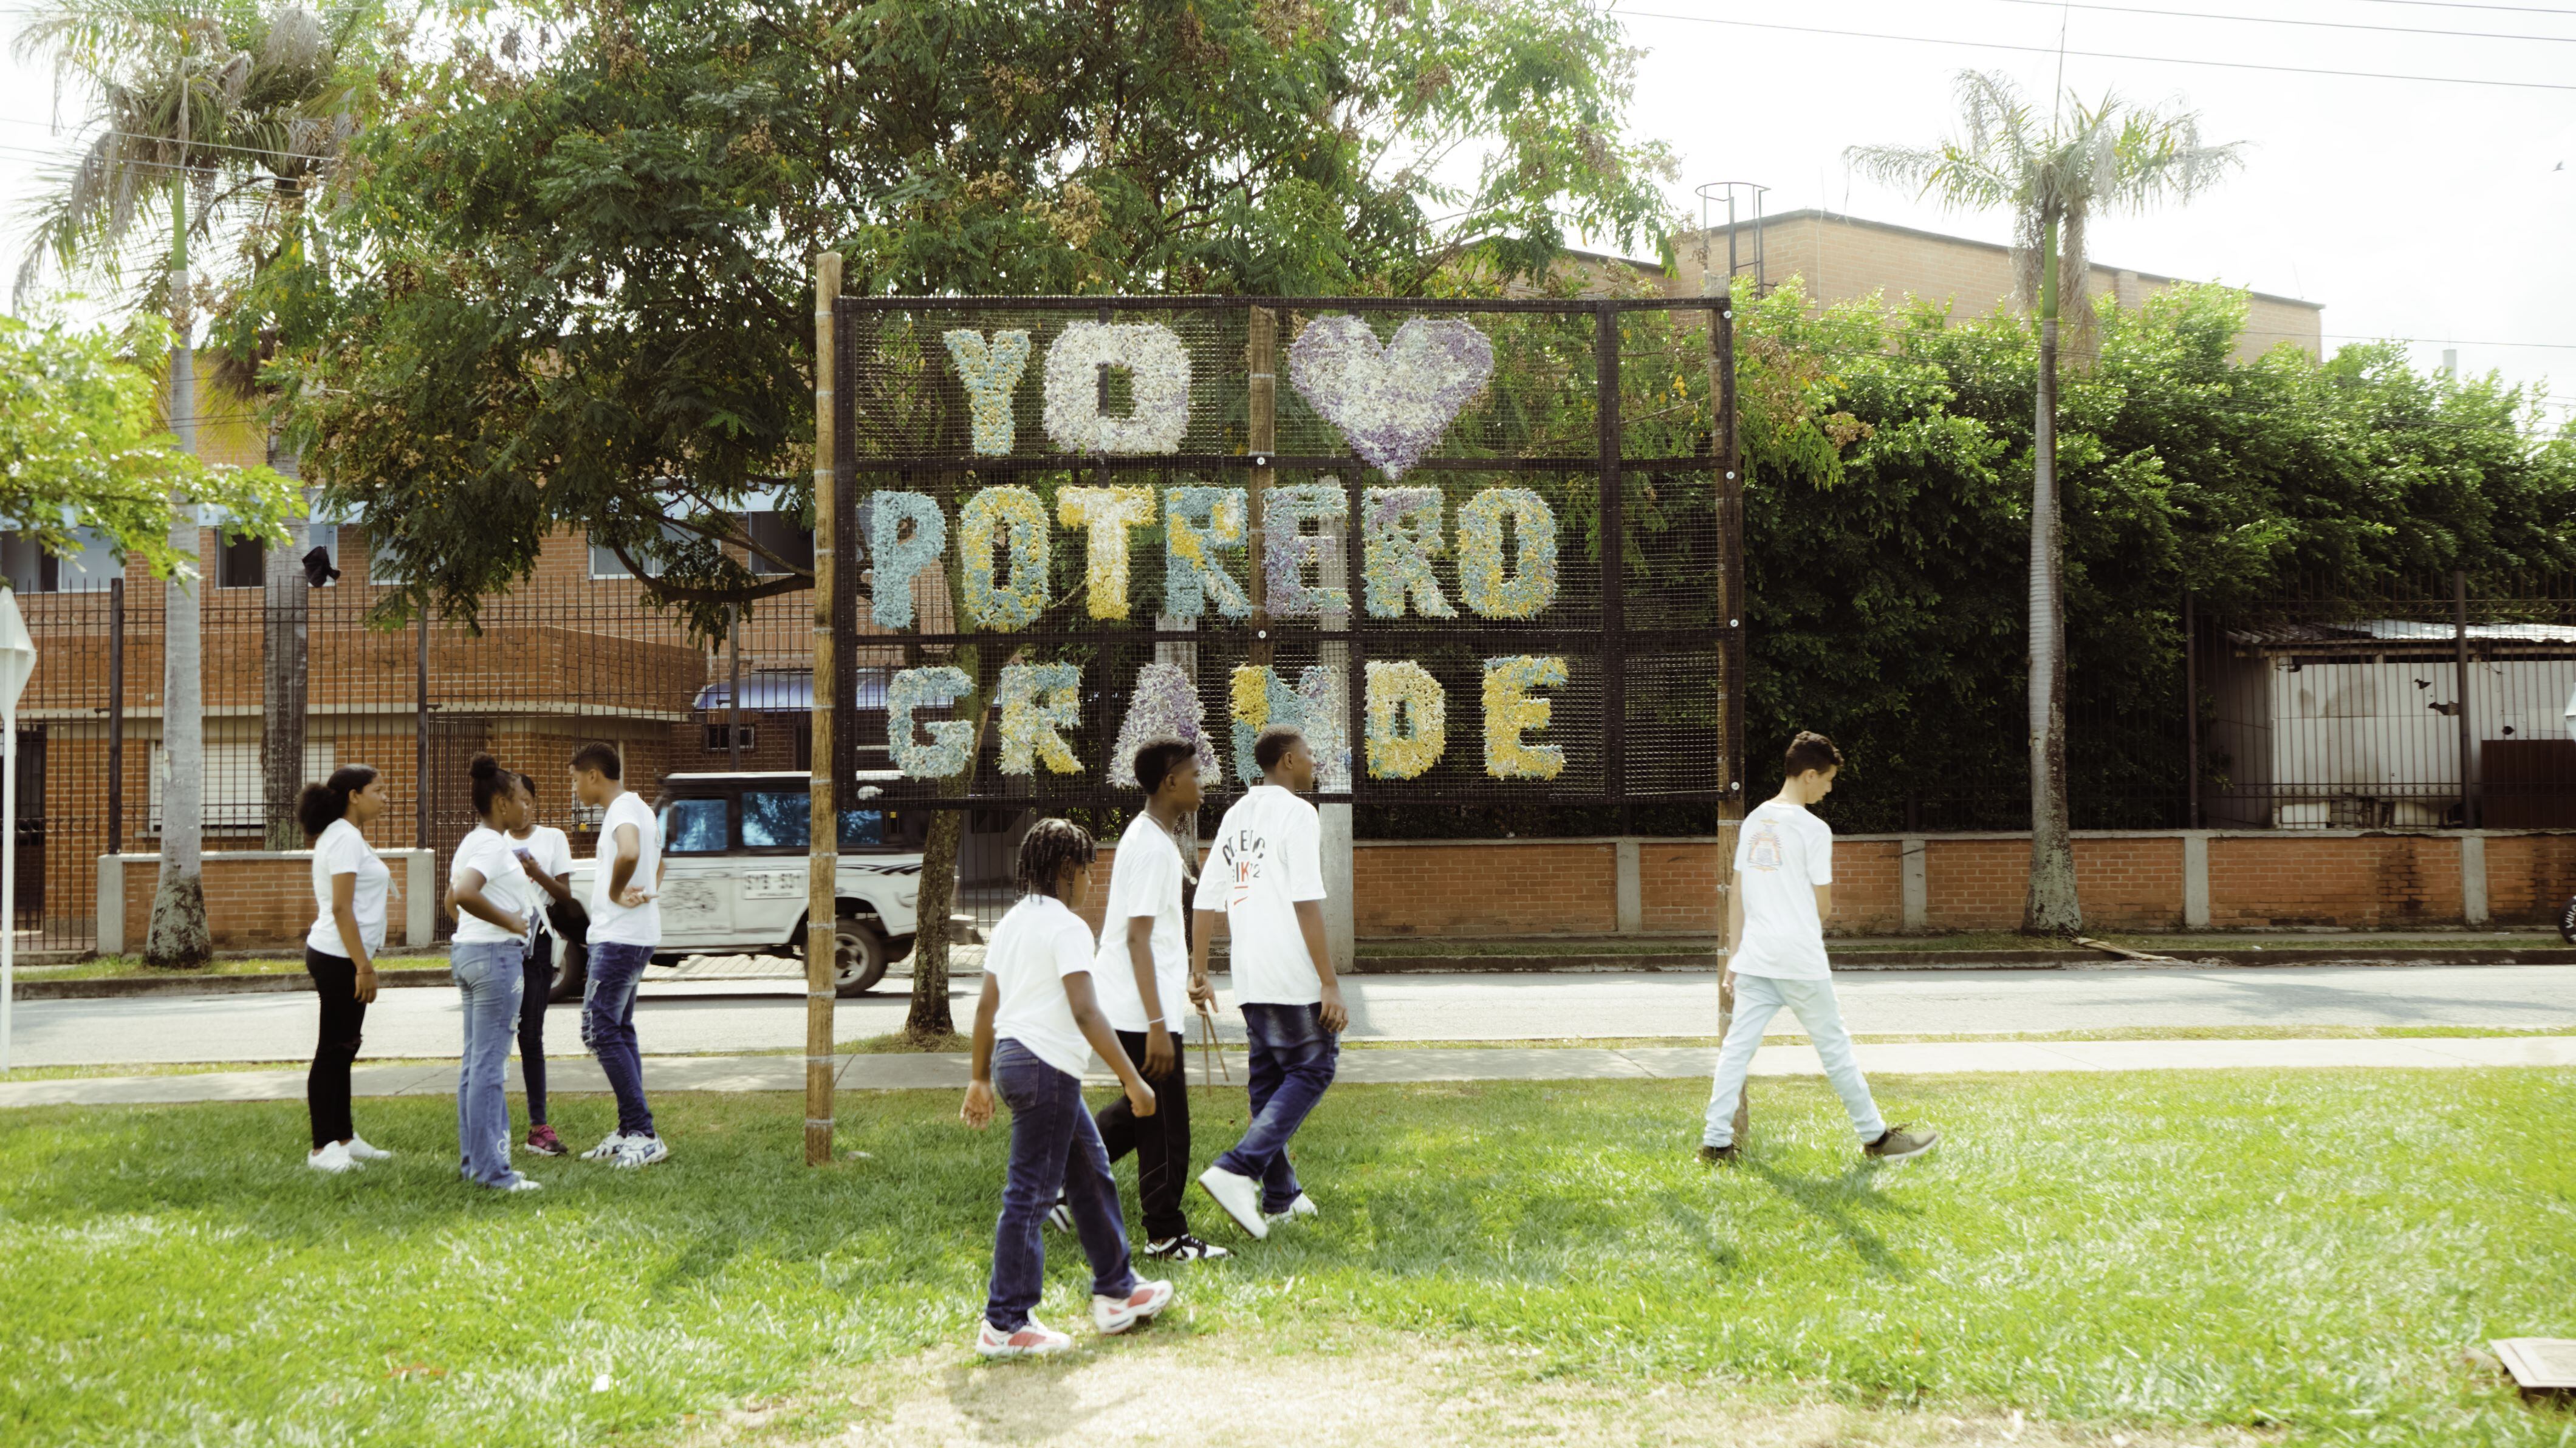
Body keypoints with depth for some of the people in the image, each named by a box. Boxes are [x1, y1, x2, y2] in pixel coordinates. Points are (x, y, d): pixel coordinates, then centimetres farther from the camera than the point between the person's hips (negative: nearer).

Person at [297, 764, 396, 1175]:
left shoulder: (345, 835, 17)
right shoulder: (345, 838, -14)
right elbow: (341, 908, -21)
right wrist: (363, 966, -21)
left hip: (334, 956, 10)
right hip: (340, 957, -10)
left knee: (342, 1048, 15)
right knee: (334, 1049, -5)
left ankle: (343, 1139, 23)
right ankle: (323, 1149, -1)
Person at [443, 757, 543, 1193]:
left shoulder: (471, 843, 15)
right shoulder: (494, 846, -15)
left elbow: (453, 901, 23)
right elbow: (464, 893, -31)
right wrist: (509, 921, -21)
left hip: (466, 951, 10)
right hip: (496, 955, -10)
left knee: (474, 1063, 13)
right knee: (489, 1065, -8)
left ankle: (473, 1160, 19)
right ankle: (492, 1169, -5)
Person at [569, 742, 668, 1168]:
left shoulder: (623, 810, -15)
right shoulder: (636, 808, 18)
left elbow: (629, 854, -37)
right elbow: (656, 866, 35)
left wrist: (615, 892, -20)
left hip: (620, 938, -11)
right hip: (632, 936, 11)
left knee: (601, 1029, -11)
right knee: (619, 1030, 14)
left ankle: (644, 1135, -12)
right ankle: (629, 1132, 18)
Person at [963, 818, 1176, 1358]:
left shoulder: (1011, 923, 15)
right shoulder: (1066, 927, -12)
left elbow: (986, 1005, 17)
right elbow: (1084, 1012, -19)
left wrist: (981, 1080, 24)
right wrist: (1132, 1080, -16)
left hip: (1011, 1056, 10)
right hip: (1047, 1066, -10)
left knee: (1092, 1175, 18)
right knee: (1030, 1194, -5)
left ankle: (1116, 1292, 27)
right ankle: (1005, 1325, -1)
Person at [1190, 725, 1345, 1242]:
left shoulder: (1236, 815, 14)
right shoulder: (1297, 814, -9)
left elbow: (1208, 900, 13)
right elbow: (1307, 905, -16)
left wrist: (1199, 971, 17)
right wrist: (1330, 984, -16)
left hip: (1250, 977, 8)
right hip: (1293, 977, -8)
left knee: (1268, 1077, 14)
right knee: (1312, 1070, -1)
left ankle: (1280, 1198, 18)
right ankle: (1237, 1170, -13)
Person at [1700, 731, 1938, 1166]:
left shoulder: (1753, 821, 10)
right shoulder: (1814, 828, -10)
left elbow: (1736, 894, 10)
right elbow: (1823, 906, -7)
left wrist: (1735, 952, 13)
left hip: (1754, 959, 6)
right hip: (1801, 960, -6)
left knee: (1737, 1045, 4)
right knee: (1834, 1045, 5)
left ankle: (1716, 1142, -1)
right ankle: (1875, 1137, 17)